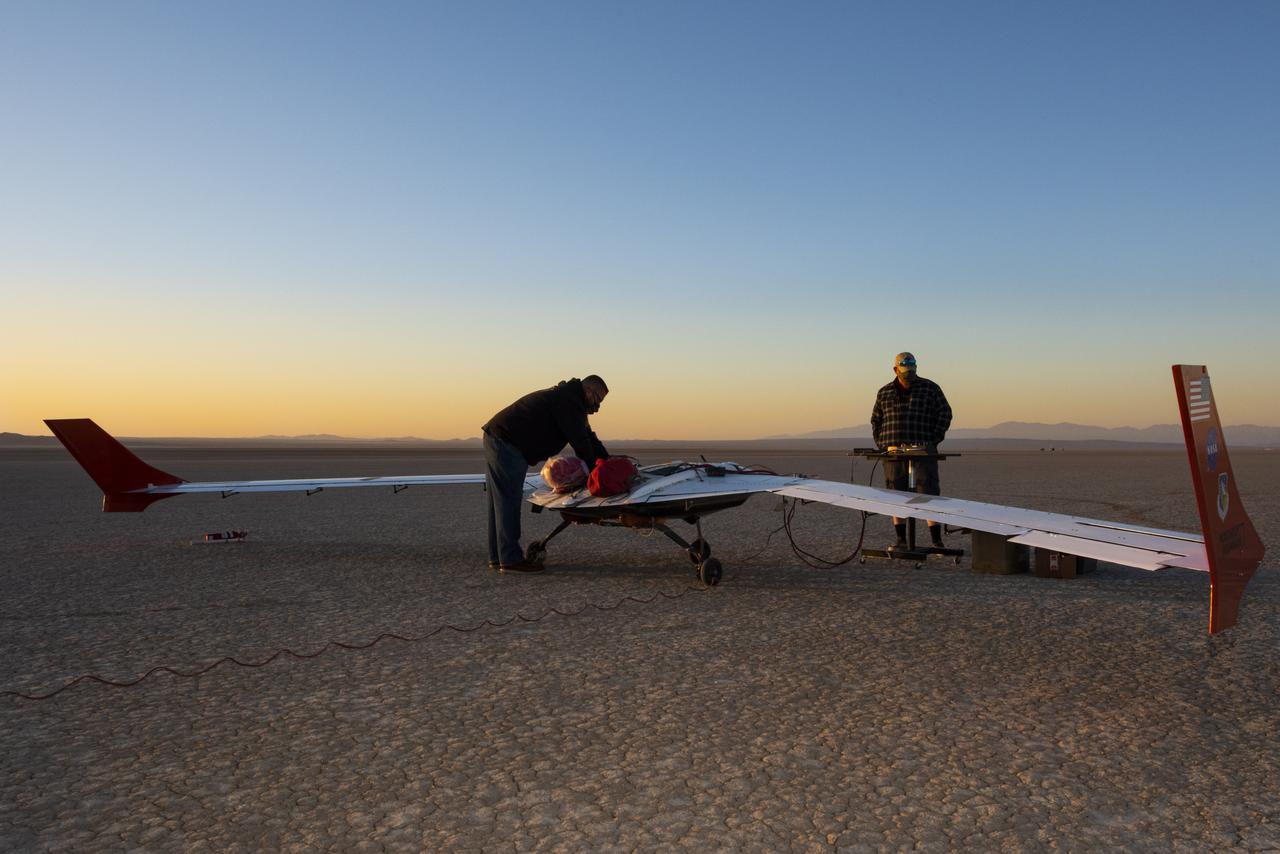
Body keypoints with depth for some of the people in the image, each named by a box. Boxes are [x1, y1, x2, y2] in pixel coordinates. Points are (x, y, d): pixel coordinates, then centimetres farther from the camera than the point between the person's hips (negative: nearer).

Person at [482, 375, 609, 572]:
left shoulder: (567, 397, 19)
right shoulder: (569, 401, -14)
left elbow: (587, 437, 21)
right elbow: (580, 442, -14)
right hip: (505, 443, -11)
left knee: (501, 502, 11)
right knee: (509, 500, -10)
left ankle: (498, 557, 17)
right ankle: (511, 559, -9)